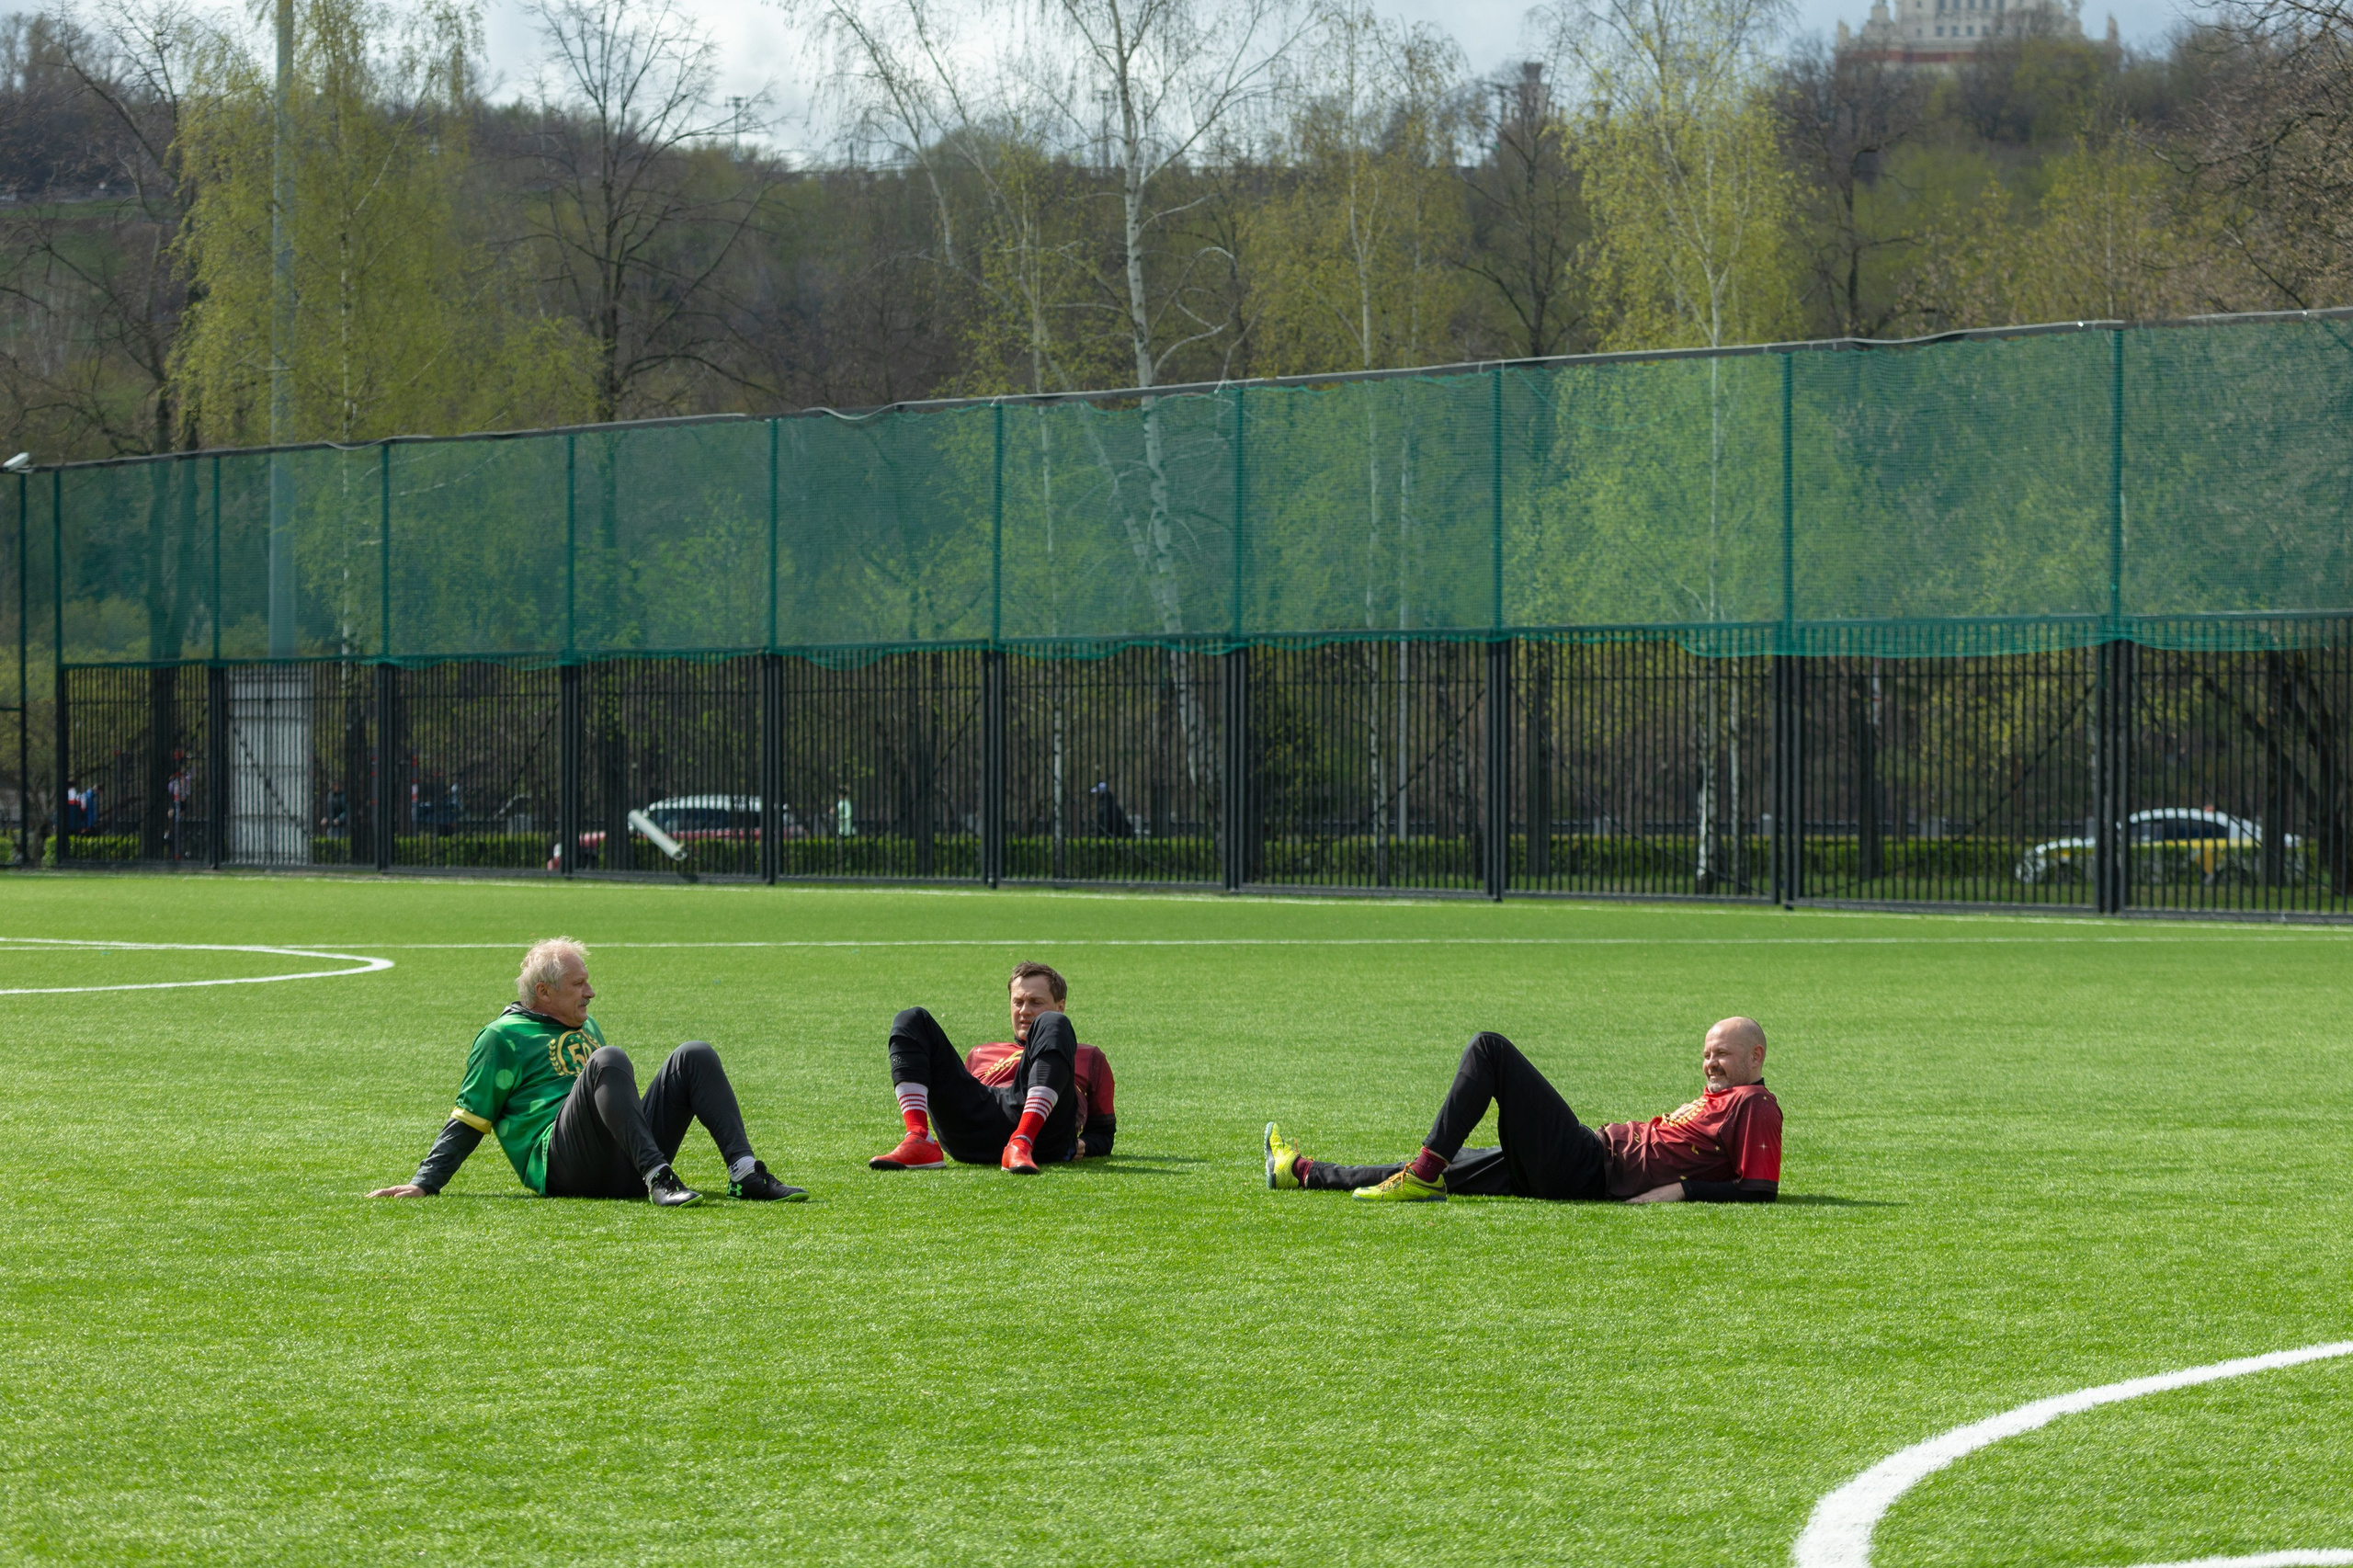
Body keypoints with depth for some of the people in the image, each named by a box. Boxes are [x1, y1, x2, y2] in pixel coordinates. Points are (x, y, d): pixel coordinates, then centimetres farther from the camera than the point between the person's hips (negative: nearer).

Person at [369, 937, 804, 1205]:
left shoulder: (586, 1028, 31)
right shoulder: (503, 1037, 9)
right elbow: (467, 1121, 6)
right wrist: (424, 1183, -3)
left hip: (623, 1171, 7)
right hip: (561, 1166, -7)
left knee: (695, 1056, -8)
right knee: (608, 1060, -32)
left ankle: (745, 1174, -25)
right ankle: (657, 1179, -47)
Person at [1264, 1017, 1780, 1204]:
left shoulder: (1756, 1106, -5)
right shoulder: (1720, 1099, 23)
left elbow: (1761, 1190, -17)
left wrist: (1683, 1189, -22)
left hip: (1584, 1167, -10)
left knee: (1489, 1050, -10)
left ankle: (1424, 1173, -15)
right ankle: (1300, 1171, 28)